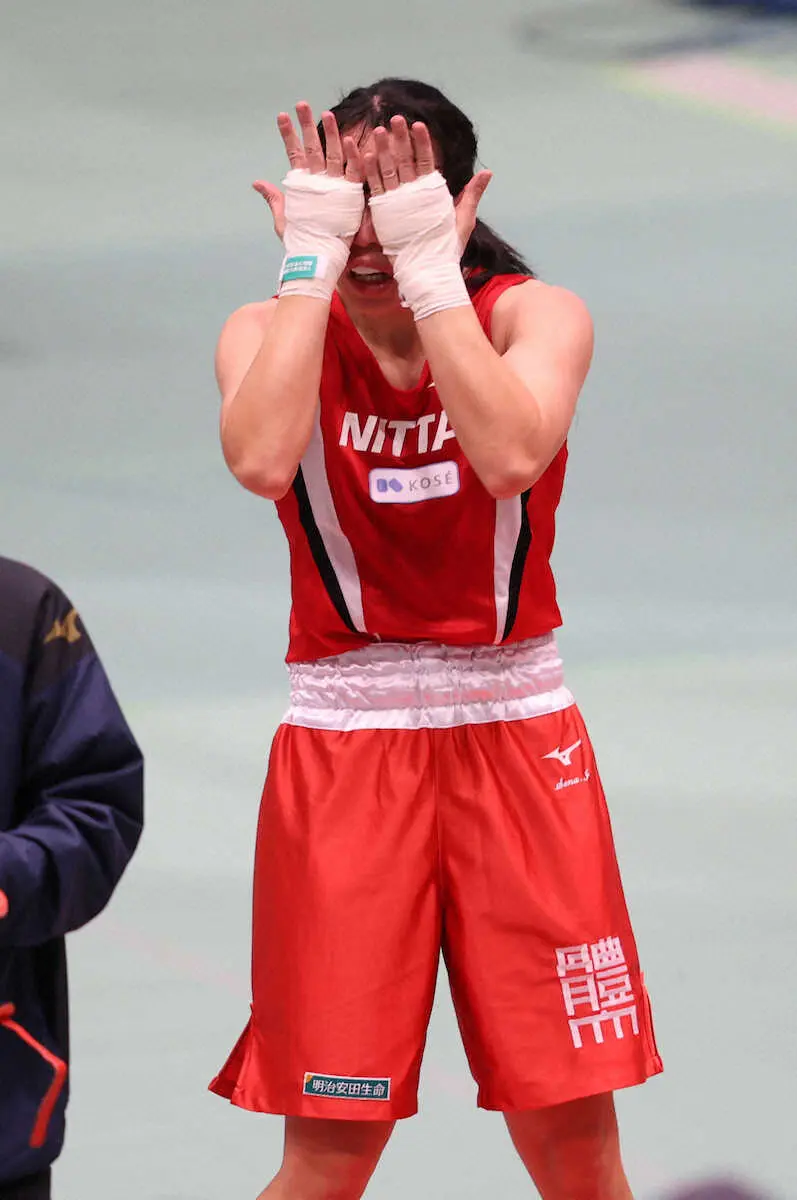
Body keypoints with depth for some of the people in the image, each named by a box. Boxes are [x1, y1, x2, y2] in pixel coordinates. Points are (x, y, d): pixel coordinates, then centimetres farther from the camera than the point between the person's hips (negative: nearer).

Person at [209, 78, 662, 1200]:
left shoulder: (534, 315, -2)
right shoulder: (272, 333, -1)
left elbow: (509, 455, -25)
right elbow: (261, 458, -25)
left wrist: (427, 266, -22)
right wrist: (314, 258, -20)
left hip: (517, 741, 0)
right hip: (344, 747, 0)